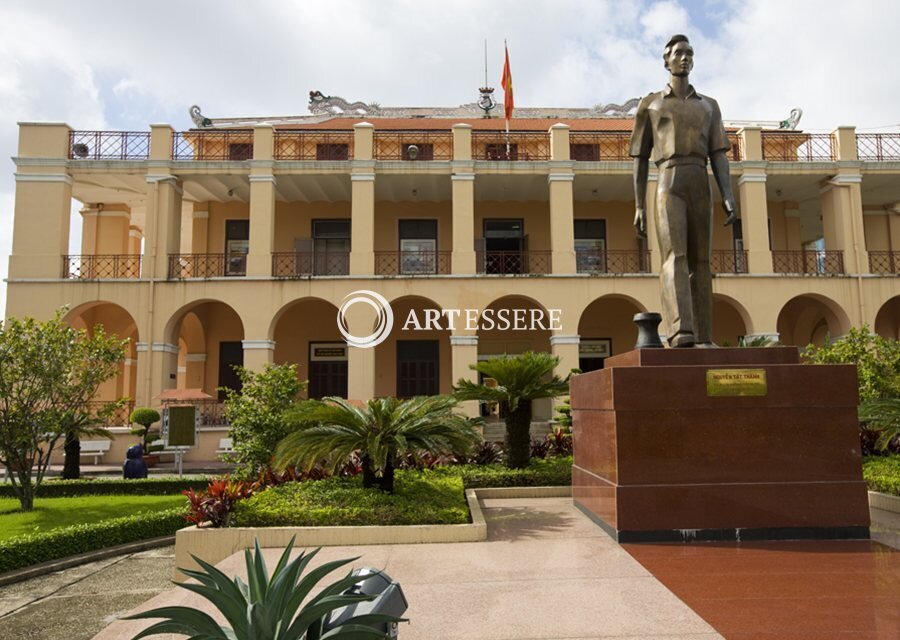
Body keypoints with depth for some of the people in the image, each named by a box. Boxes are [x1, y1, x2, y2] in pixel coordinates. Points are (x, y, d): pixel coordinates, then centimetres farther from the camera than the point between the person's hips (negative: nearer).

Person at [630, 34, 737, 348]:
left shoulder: (709, 106, 24)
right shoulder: (649, 104, 16)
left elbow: (719, 156, 12)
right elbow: (640, 159, 12)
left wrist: (729, 198, -4)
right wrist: (639, 207, 2)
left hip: (700, 188, 3)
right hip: (668, 188, -3)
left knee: (699, 263, -2)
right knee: (675, 257, -22)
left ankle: (703, 339, 0)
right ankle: (681, 333, -35)